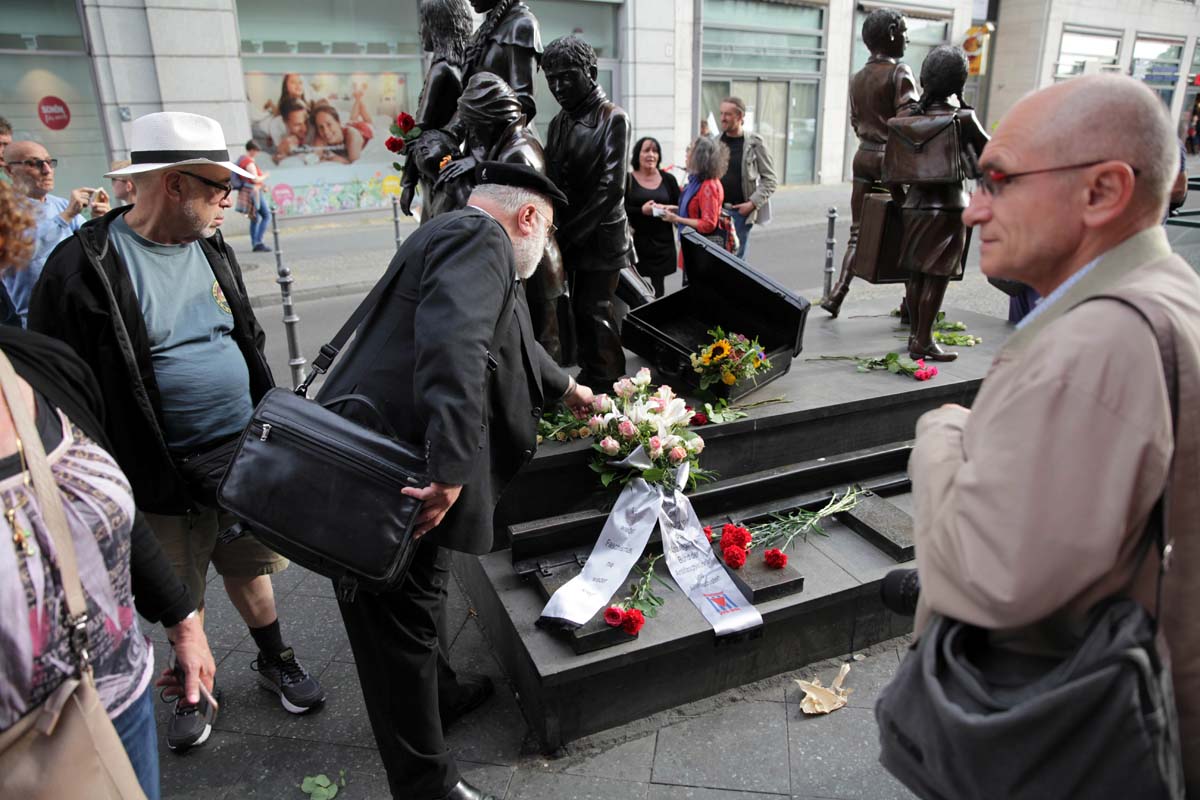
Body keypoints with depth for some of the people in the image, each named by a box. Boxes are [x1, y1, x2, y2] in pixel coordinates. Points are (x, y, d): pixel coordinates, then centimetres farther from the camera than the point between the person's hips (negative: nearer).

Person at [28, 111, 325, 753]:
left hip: (246, 457, 5)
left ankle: (275, 660, 40)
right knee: (179, 597, 14)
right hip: (167, 477, -4)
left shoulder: (212, 249, 5)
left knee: (250, 567, 20)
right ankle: (192, 691, 37)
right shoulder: (84, 268, -16)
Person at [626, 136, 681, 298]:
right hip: (636, 241, -2)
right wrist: (641, 210, -19)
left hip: (662, 242, 3)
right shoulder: (628, 179, 1)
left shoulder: (668, 179, 9)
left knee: (658, 286, 4)